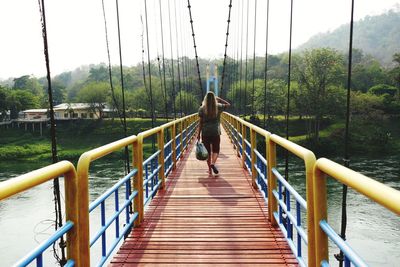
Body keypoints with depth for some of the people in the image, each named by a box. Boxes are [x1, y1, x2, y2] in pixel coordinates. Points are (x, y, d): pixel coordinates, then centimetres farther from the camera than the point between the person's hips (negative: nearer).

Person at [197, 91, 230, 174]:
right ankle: (212, 163, -17)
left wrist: (199, 134, 1)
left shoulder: (202, 109, -4)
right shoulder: (218, 107, -2)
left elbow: (201, 123, -4)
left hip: (205, 133, 0)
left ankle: (210, 169, 14)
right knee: (215, 150, 10)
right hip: (216, 132, 0)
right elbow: (228, 104, 17)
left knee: (208, 151, 10)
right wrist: (219, 99, 14)